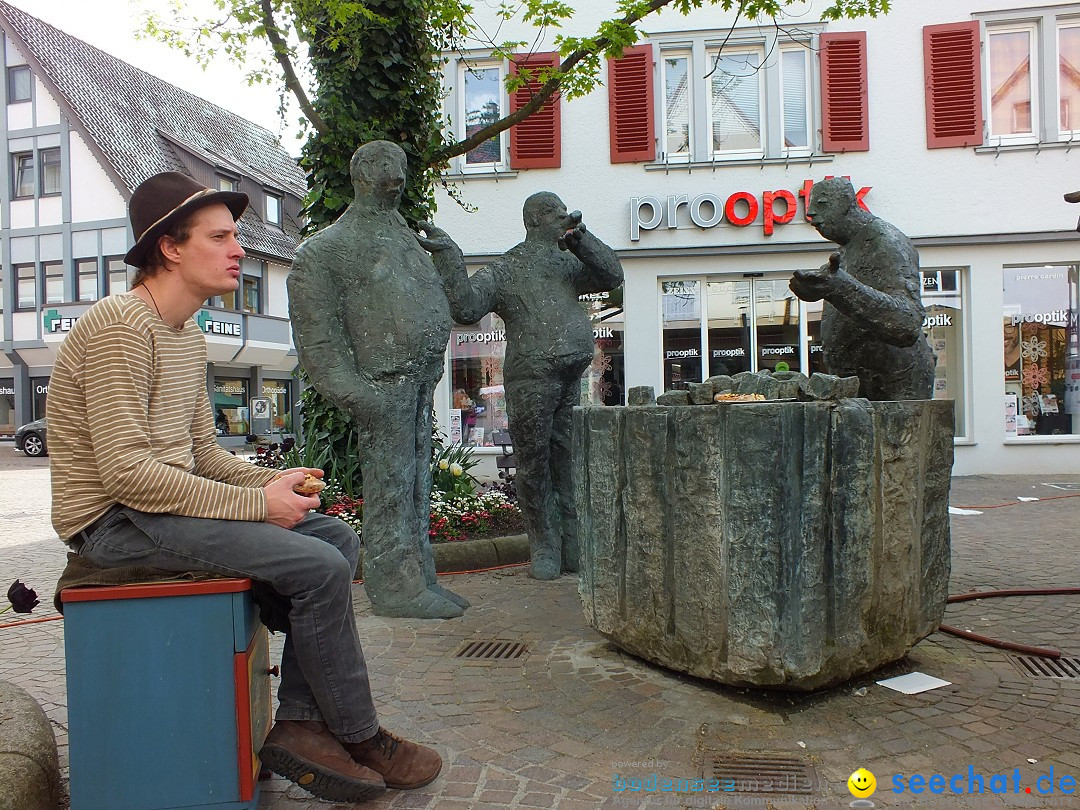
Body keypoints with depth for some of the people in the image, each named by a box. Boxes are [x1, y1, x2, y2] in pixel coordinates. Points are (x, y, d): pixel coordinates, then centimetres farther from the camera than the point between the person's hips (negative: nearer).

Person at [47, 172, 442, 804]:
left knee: (339, 539, 2)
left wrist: (275, 483, -3)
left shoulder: (189, 337, 15)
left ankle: (300, 724, -1)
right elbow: (124, 469, -24)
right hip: (114, 521, -10)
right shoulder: (122, 324, -16)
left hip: (160, 505, 10)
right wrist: (256, 503, -21)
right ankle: (360, 740, 0)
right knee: (319, 566, -21)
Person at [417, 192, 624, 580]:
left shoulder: (568, 264, 21)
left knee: (569, 465, 9)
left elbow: (612, 276, 10)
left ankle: (575, 548, 18)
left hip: (572, 381, 5)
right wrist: (448, 255, -15)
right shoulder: (503, 270, 3)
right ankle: (545, 549, 13)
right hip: (530, 380, -5)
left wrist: (579, 238, 2)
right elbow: (466, 308, -10)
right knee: (534, 468, 1)